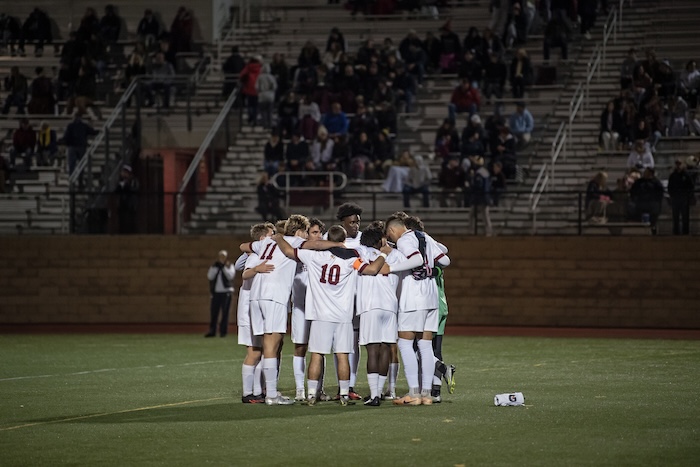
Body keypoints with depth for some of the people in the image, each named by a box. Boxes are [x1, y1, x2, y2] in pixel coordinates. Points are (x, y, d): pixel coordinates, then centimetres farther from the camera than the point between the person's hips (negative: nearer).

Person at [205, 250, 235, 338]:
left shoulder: (230, 266, 6)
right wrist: (216, 267, -8)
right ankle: (212, 331, 2)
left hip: (226, 292, -2)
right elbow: (210, 276, -2)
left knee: (225, 313, -3)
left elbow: (230, 276, -10)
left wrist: (224, 267, -11)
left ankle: (223, 331, 0)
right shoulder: (214, 266, 13)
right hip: (216, 292, 2)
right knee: (213, 313, 0)